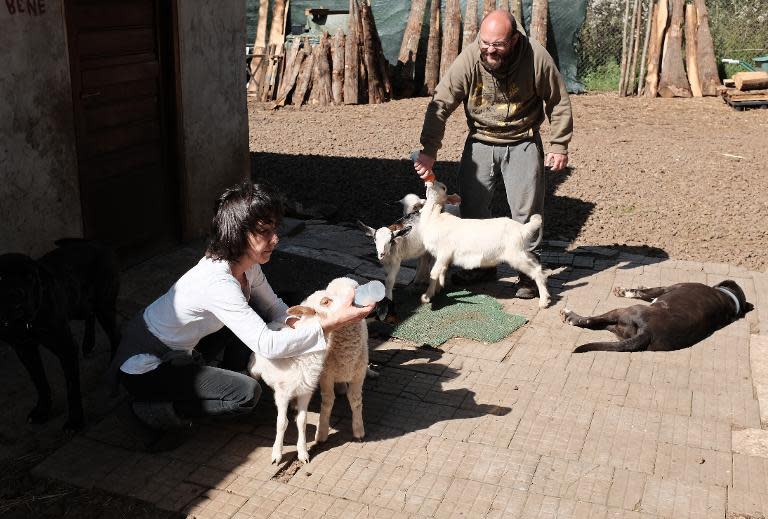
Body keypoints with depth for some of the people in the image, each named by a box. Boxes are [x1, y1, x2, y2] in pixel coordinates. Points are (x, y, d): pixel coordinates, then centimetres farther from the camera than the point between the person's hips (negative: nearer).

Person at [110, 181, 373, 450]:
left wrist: (295, 320, -18)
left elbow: (274, 307, 4)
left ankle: (220, 380, 15)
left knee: (254, 313, 1)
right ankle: (151, 410, -3)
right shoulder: (218, 282, -35)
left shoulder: (247, 265, -8)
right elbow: (267, 345, -38)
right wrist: (334, 321, -39)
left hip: (179, 350, 9)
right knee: (247, 393, -19)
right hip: (143, 369, -9)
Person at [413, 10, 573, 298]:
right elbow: (440, 104, -19)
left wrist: (559, 146, -6)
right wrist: (429, 151, -26)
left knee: (527, 211, 0)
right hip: (480, 142, 2)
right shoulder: (468, 60, -20)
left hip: (523, 143, -1)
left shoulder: (536, 58, -19)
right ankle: (481, 265, 24)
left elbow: (558, 102, -6)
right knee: (472, 207, 5)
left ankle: (529, 273, 15)